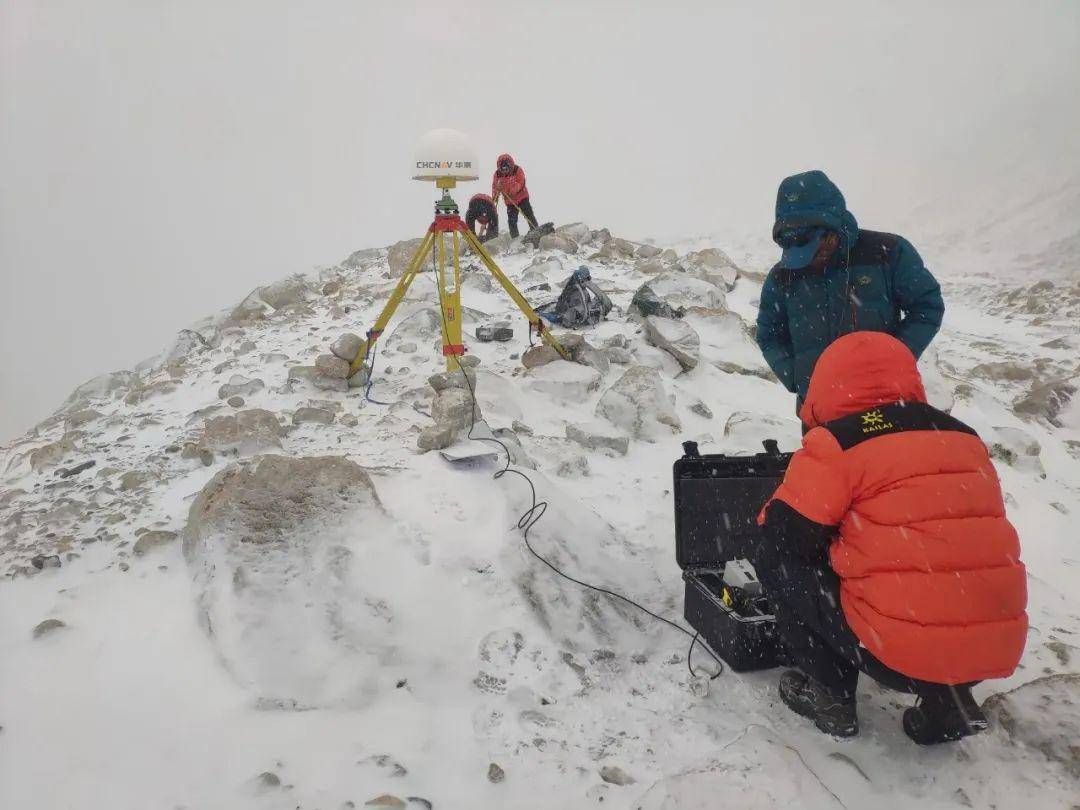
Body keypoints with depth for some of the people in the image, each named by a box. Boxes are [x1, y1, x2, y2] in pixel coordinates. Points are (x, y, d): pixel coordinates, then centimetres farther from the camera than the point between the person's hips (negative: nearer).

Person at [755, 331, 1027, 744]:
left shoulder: (839, 443, -7)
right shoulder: (965, 437, 14)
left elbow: (783, 535, -4)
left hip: (897, 656, -6)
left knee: (776, 560, 10)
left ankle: (828, 695, 13)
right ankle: (947, 702, 19)